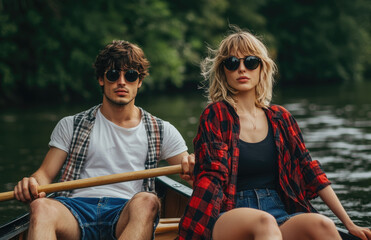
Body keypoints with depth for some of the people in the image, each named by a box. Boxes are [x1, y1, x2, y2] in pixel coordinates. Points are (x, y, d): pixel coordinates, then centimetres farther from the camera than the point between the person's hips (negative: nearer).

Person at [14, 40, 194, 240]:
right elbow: (45, 173, 13)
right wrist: (31, 185, -13)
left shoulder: (161, 131, 21)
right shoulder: (71, 126, 20)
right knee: (40, 206, -35)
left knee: (146, 201, -37)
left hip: (124, 215, 0)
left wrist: (191, 167, -13)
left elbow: (189, 169, 14)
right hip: (76, 208, 0)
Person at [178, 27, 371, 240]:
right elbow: (211, 176, -7)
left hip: (280, 217, 4)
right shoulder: (216, 115, 2)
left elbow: (310, 171, 14)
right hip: (228, 217, -4)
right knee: (264, 221, -38)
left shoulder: (281, 118, 15)